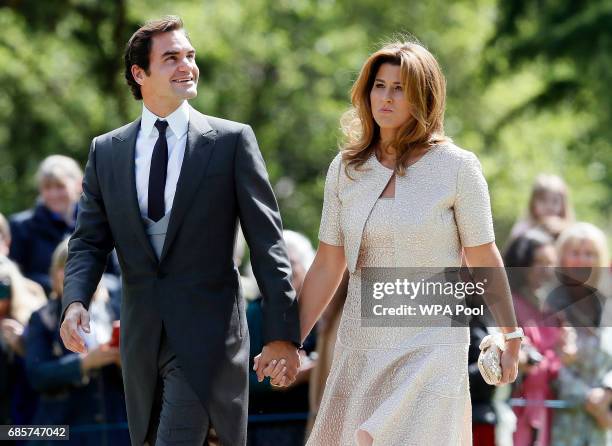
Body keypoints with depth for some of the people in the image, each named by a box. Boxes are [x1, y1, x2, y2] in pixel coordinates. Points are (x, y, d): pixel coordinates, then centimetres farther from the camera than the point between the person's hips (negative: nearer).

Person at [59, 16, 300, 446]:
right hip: (141, 336, 4)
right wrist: (75, 301, -13)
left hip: (207, 334, -4)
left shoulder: (233, 141, -2)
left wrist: (281, 331, -8)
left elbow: (266, 241, -4)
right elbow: (89, 241, 8)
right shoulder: (106, 151, 7)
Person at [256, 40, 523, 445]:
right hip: (361, 346, 4)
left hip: (431, 347, -4)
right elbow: (327, 266, 8)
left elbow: (484, 259, -2)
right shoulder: (346, 168, 5)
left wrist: (511, 336, 0)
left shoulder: (456, 167, -6)